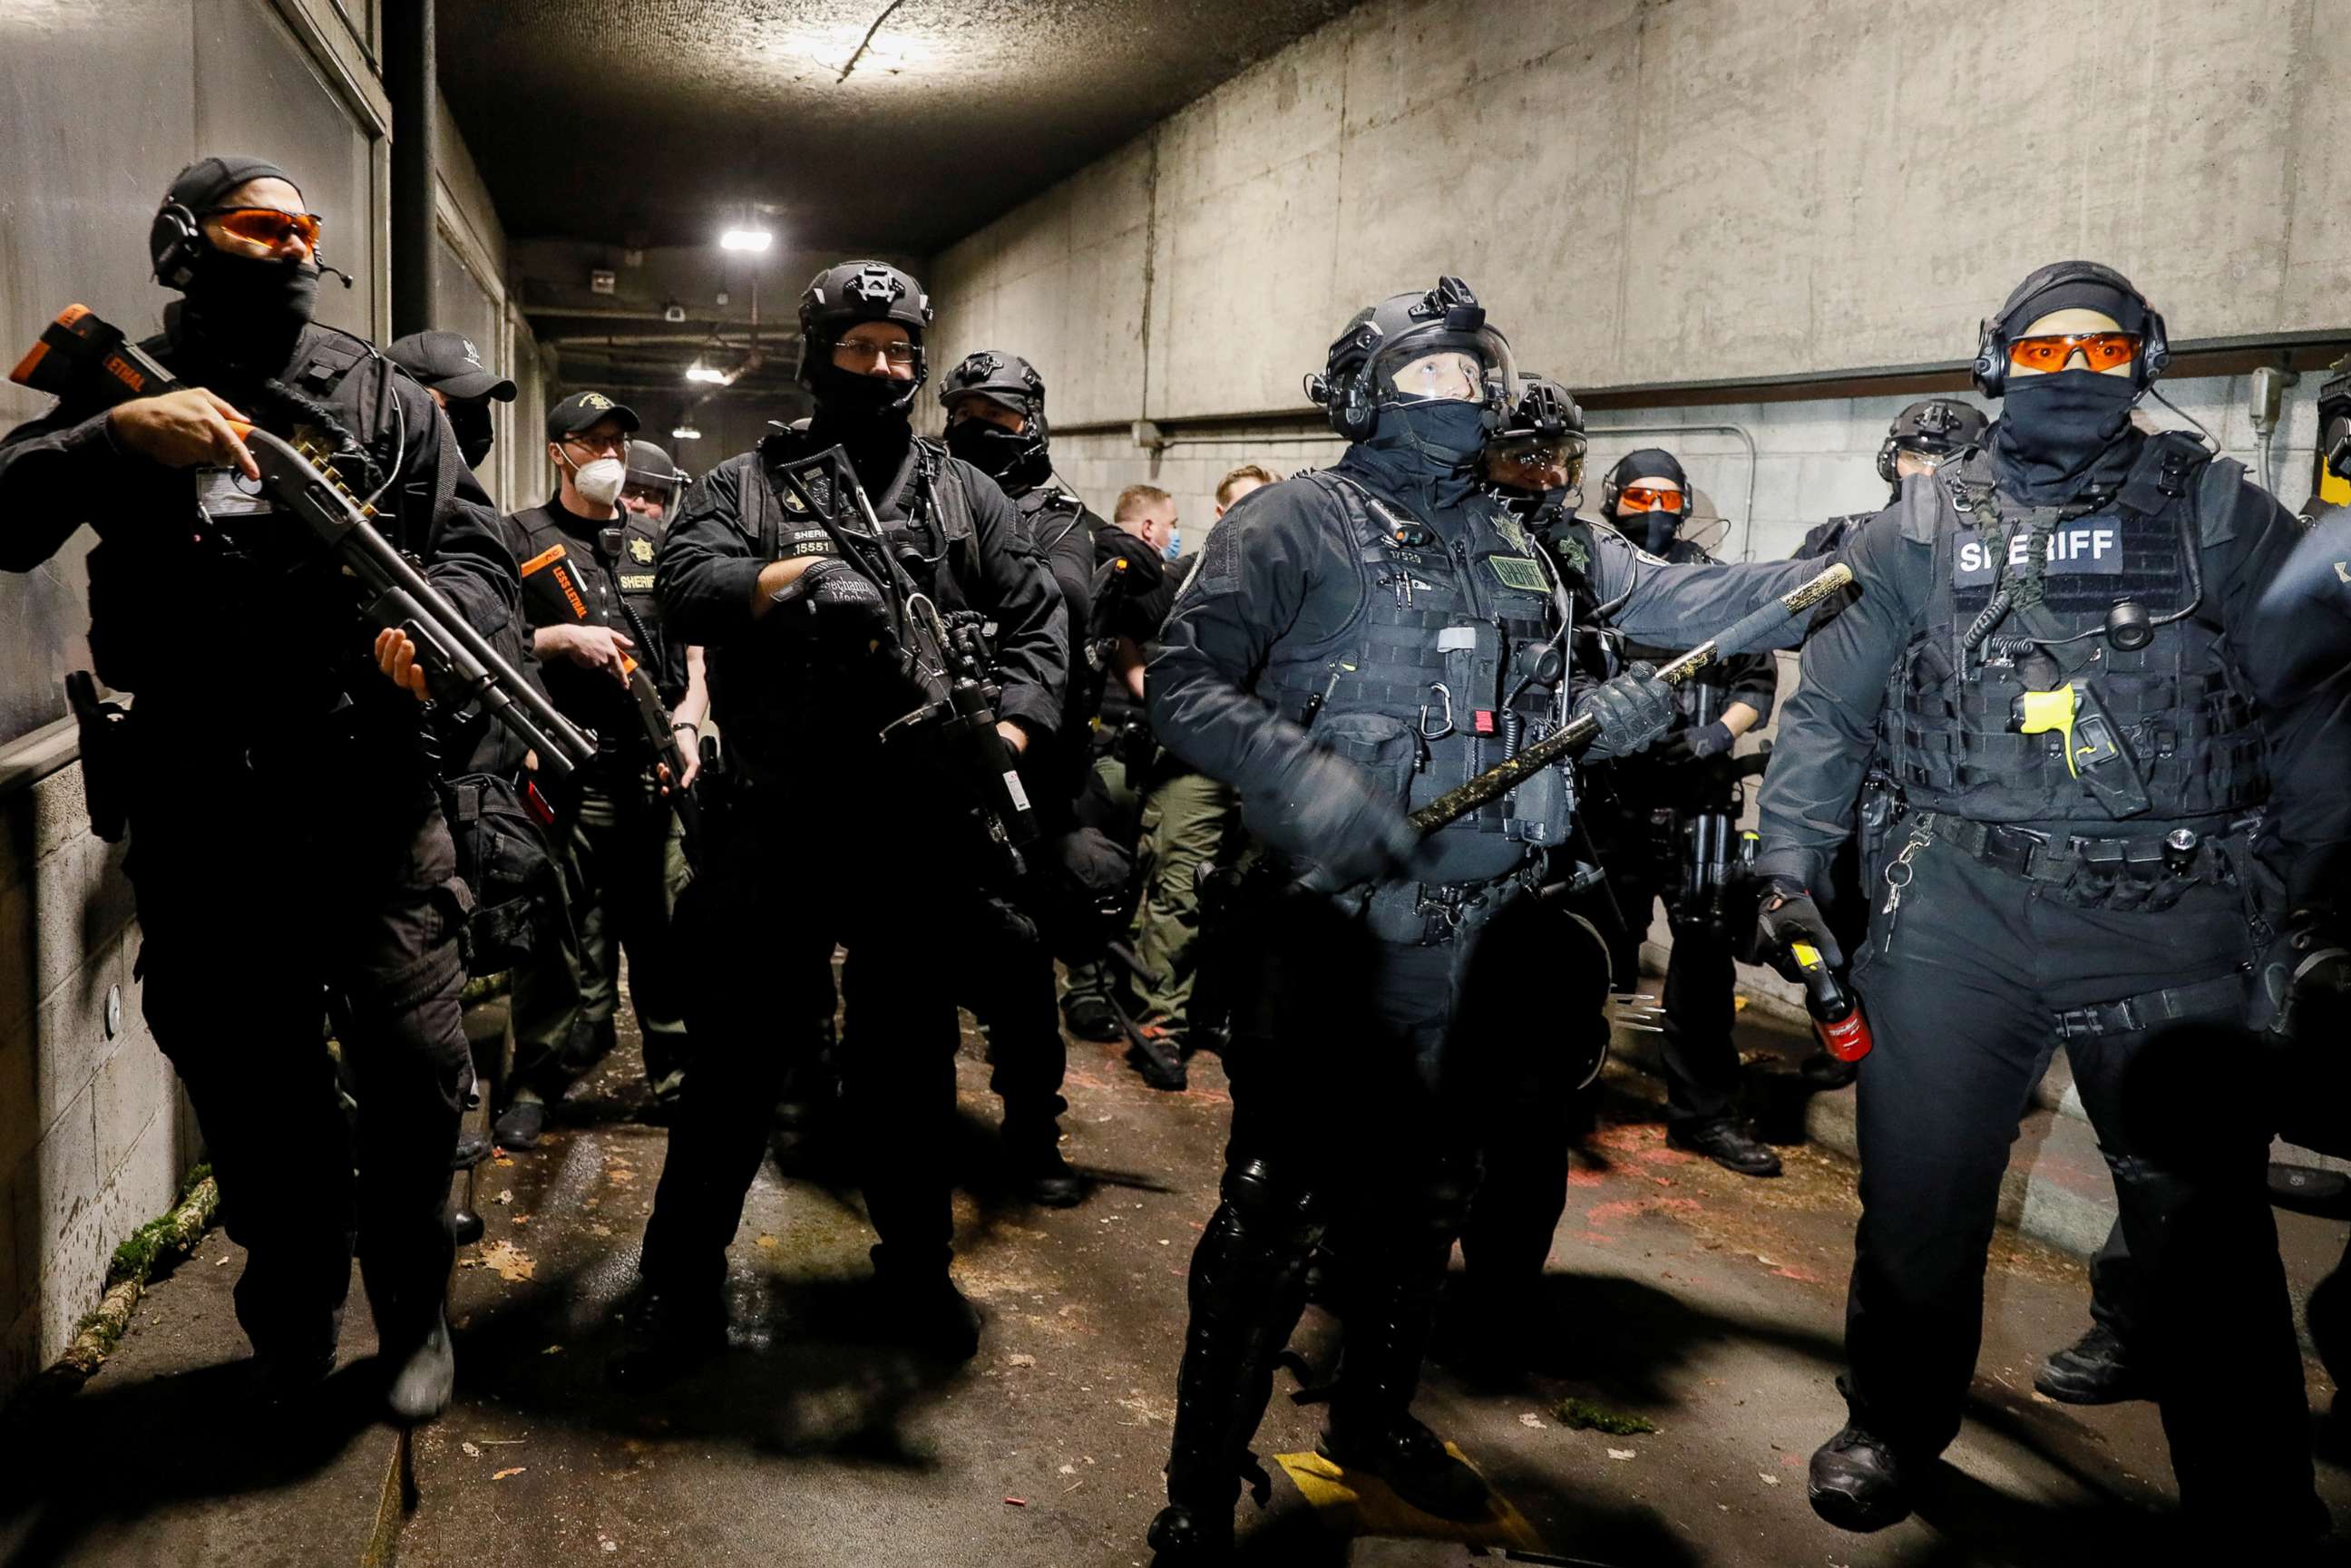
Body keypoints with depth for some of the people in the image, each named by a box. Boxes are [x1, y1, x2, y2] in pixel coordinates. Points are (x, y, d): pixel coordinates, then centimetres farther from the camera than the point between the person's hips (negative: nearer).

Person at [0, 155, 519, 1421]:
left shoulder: (384, 397, 10)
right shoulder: (123, 391, 10)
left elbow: (479, 555, 4)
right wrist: (116, 436, -15)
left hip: (370, 804, -1)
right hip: (201, 821, 1)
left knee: (415, 1073, -4)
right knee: (248, 1090, 12)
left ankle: (413, 1315, 20)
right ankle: (292, 1322, 34)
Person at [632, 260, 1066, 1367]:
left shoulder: (966, 496, 12)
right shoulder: (743, 484, 8)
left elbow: (1033, 626, 6)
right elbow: (688, 588, -8)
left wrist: (1007, 735, -10)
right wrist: (801, 571, -22)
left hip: (920, 830, 1)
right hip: (774, 826, -1)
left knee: (911, 1056, 13)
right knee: (737, 1051, 7)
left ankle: (916, 1272, 29)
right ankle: (681, 1282, 21)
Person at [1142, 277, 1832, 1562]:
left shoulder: (1527, 544, 16)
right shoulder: (1298, 521, -3)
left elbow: (1669, 598, 21)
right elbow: (1183, 683, -10)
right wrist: (1299, 777, -26)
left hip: (1473, 929, 7)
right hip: (1335, 920, -6)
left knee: (1425, 1191, 18)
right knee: (1279, 1206, -6)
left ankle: (1376, 1416, 39)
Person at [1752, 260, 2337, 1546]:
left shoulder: (2223, 518, 8)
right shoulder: (1924, 528, 9)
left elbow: (2314, 710, 7)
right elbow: (1826, 708, 10)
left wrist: (2293, 879, -2)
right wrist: (1787, 862, 3)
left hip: (2169, 921, 0)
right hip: (1954, 916, 1)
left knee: (2203, 1222, 4)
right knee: (1918, 1189, 8)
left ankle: (2253, 1507, 21)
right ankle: (1894, 1428, 30)